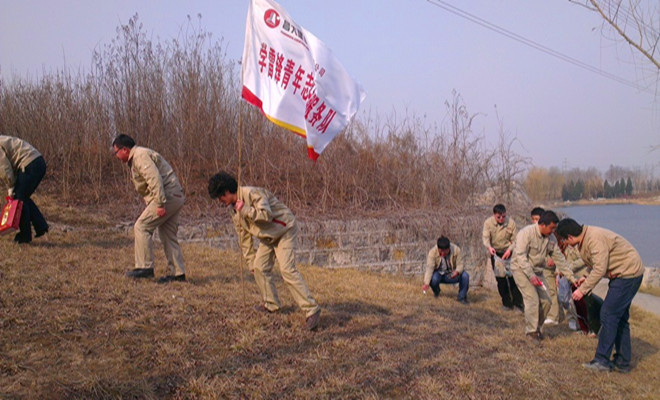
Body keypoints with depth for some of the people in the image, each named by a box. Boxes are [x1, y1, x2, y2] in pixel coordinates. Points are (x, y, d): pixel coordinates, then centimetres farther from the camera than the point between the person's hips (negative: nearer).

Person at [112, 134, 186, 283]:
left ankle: (145, 267, -7)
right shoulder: (136, 158, 23)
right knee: (168, 235, 12)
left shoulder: (140, 156, -11)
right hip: (176, 197, 11)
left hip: (168, 196, -11)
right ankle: (177, 273, 14)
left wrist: (160, 204, -26)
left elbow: (155, 179, -23)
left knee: (141, 227, -8)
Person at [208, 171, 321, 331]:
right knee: (259, 267, 6)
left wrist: (245, 209, -27)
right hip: (268, 236, 9)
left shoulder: (252, 193, -23)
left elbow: (266, 214, -37)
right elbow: (244, 236, 12)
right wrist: (250, 261, 13)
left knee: (287, 270, -20)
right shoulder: (234, 210, 6)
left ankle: (311, 309, -21)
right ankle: (271, 304, 24)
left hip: (284, 231, -9)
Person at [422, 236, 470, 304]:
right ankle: (436, 293, 6)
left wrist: (457, 272, -40)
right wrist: (426, 283, -43)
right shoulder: (432, 252, -23)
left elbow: (460, 265, -16)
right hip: (439, 274, -1)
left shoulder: (456, 249, -20)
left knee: (465, 276, -26)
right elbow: (429, 268, -31)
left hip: (452, 275, 1)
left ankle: (462, 297, -1)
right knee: (433, 279, -33)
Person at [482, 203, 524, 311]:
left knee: (513, 277, -7)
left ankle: (518, 302, 1)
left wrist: (509, 250, -26)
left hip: (509, 253, -1)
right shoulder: (488, 223, -10)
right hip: (495, 253, 1)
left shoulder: (511, 223, -10)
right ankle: (507, 303, 15)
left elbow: (515, 240, -8)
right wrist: (489, 247, -40)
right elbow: (485, 237, -19)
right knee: (500, 279, 4)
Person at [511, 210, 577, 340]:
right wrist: (531, 275, -32)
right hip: (521, 269, -7)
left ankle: (537, 328, 19)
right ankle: (531, 331, -2)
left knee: (546, 301, 1)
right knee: (533, 299, -16)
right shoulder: (526, 233, -20)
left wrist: (572, 278, 1)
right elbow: (520, 256, -25)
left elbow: (559, 259, 5)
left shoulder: (551, 238, 0)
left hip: (537, 271, 7)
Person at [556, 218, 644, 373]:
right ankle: (622, 362, 19)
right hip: (624, 273, 11)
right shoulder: (586, 238, 7)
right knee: (619, 317, 13)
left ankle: (602, 360, -7)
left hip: (628, 274, -11)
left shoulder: (595, 239, -25)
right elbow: (598, 265, 17)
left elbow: (600, 269, -27)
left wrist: (583, 289, -21)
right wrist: (587, 278, 4)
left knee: (608, 315, -11)